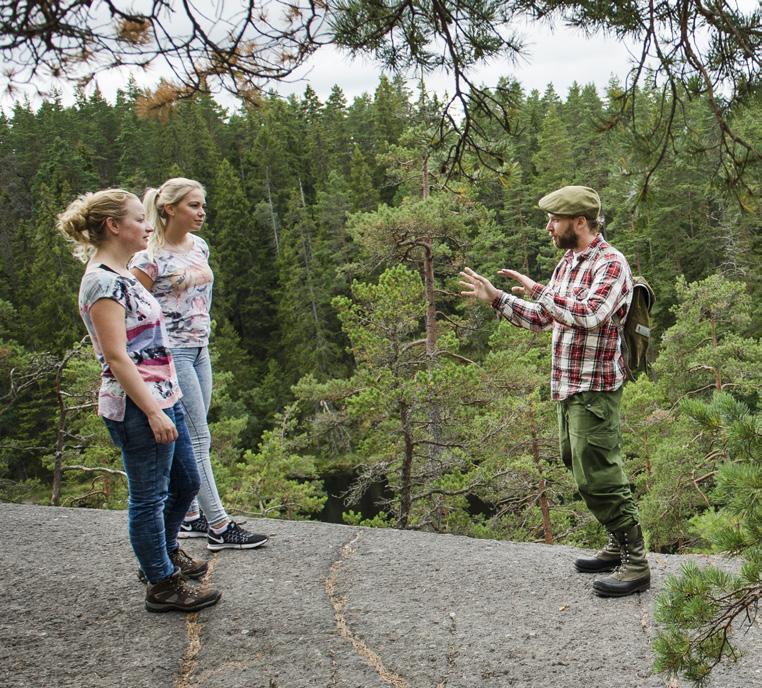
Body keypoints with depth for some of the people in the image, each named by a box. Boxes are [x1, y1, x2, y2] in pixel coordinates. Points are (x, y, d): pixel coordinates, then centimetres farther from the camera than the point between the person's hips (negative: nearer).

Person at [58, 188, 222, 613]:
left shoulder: (121, 275, 13)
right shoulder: (103, 281, -18)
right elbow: (116, 358, -22)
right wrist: (154, 413, -22)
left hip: (162, 398, 10)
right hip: (138, 408, -10)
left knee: (186, 482, 22)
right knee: (150, 496, 4)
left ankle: (165, 552, 43)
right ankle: (163, 585, 19)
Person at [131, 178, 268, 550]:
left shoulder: (199, 246, 9)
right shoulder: (149, 258, -14)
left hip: (199, 350, 8)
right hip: (171, 353, -8)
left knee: (190, 438, 13)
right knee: (198, 439, -5)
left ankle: (189, 516, 24)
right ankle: (219, 526, 0)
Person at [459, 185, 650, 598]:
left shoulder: (611, 264, -13)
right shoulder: (568, 262, 14)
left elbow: (590, 315, -29)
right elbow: (541, 320, 18)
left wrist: (538, 291, -22)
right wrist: (496, 298, 10)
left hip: (594, 389, -9)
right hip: (568, 386, 10)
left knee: (598, 477, -8)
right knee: (580, 468, 17)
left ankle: (636, 565, 4)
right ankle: (618, 546, 30)